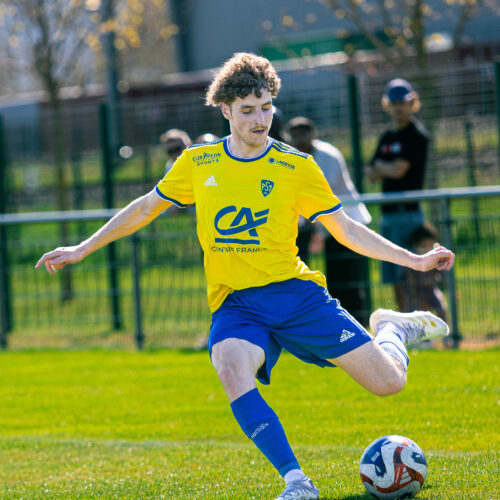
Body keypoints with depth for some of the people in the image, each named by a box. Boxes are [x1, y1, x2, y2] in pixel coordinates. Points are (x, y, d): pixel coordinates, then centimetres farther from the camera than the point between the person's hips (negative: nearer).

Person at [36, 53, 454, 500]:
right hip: (235, 302, 0)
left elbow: (346, 229, 8)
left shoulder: (298, 167, 1)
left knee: (388, 383, -7)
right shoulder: (197, 163, 6)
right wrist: (82, 250, 21)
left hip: (295, 292, 0)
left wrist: (414, 260, 1)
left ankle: (393, 329, 31)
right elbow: (146, 208, 20)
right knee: (232, 370, -36)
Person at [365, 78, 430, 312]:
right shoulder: (387, 137, 18)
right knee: (396, 279, 10)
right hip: (388, 214, 8)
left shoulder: (417, 135, -7)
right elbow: (371, 174, 13)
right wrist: (387, 168, -6)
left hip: (408, 213, -8)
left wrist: (380, 165, 3)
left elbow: (398, 170, -16)